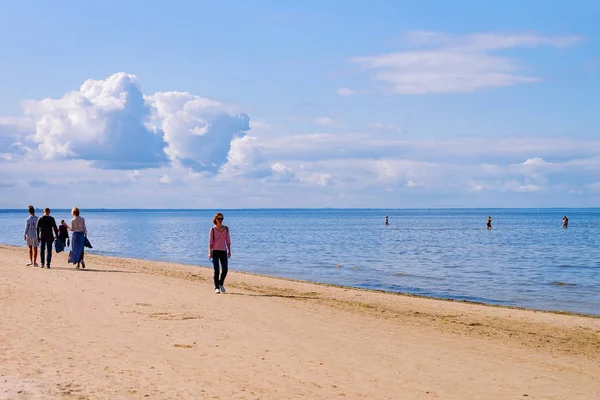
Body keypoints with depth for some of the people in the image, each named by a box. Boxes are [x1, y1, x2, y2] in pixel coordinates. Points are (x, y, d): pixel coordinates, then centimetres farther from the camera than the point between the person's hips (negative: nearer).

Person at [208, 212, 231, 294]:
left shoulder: (226, 229, 9)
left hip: (223, 251, 3)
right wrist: (210, 252, -9)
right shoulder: (212, 229, 0)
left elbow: (228, 241, 13)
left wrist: (229, 251, 9)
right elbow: (210, 242, -2)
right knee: (216, 271, -3)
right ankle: (217, 288, 6)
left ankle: (221, 284, 22)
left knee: (225, 270, -3)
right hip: (215, 251, -3)